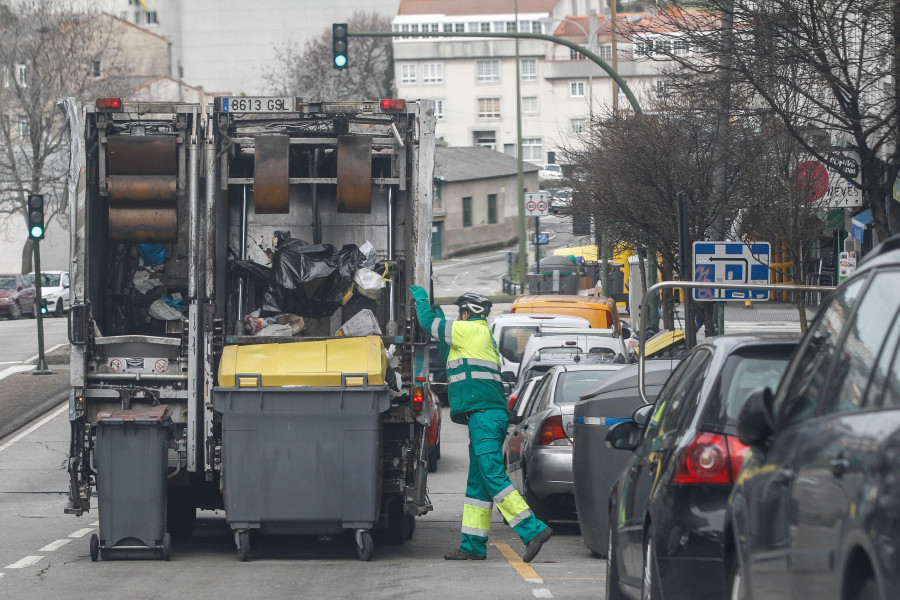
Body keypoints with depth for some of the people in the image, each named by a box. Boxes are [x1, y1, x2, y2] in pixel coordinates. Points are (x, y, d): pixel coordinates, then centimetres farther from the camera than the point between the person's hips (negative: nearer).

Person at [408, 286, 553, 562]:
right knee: (477, 483, 9)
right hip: (487, 415, 10)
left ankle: (533, 529, -24)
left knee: (493, 475, -16)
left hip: (483, 413, -10)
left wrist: (421, 300, 20)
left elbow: (429, 323, 2)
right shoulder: (485, 336, 25)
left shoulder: (471, 330, -3)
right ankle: (473, 545, 9)